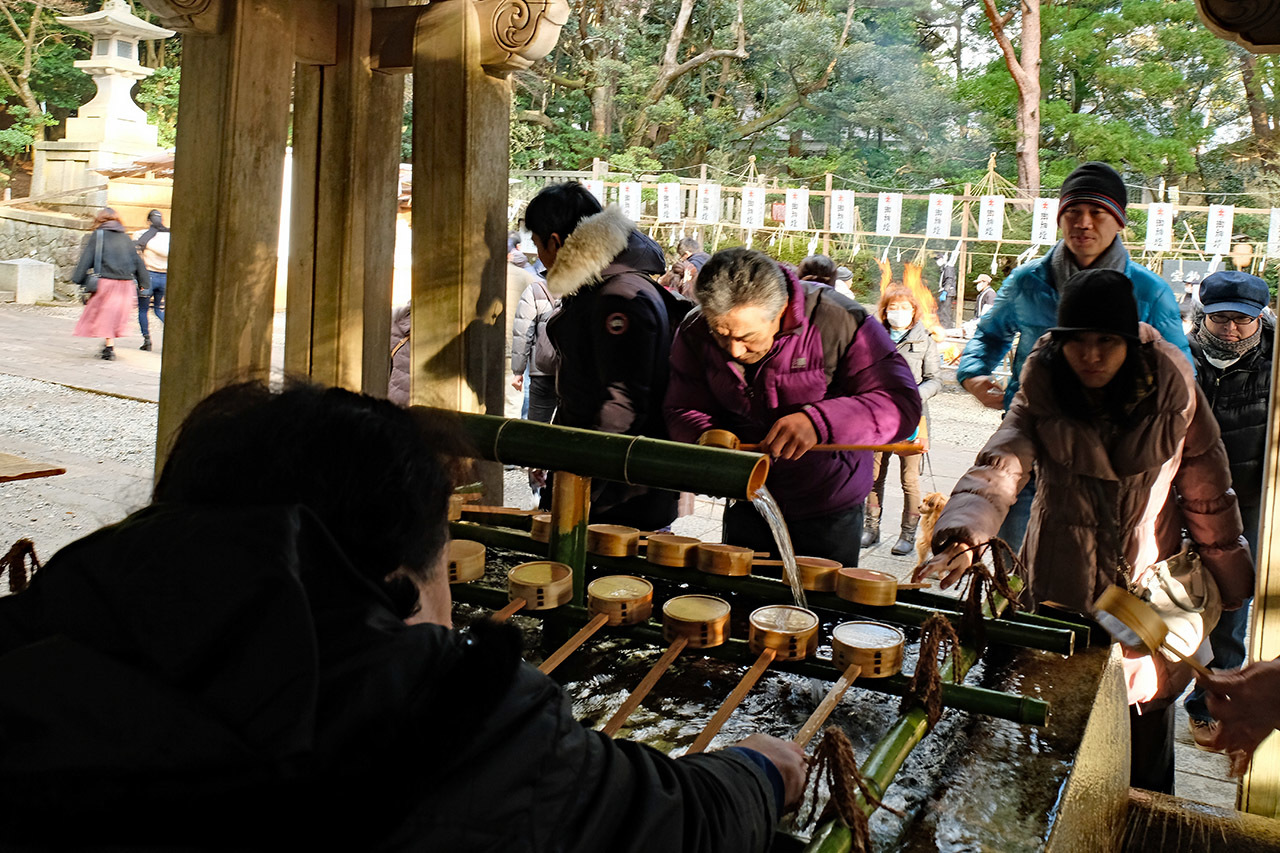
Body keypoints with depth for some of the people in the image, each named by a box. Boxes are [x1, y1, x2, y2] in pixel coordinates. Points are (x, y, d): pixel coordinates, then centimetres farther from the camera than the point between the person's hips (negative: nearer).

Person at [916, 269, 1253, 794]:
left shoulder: (1171, 389, -8)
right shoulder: (1042, 395, -11)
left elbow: (1205, 486, 2)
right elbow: (998, 467, -27)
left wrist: (1228, 579, 10)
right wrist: (961, 536, -46)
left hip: (1150, 586, 1)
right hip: (1062, 589, -1)